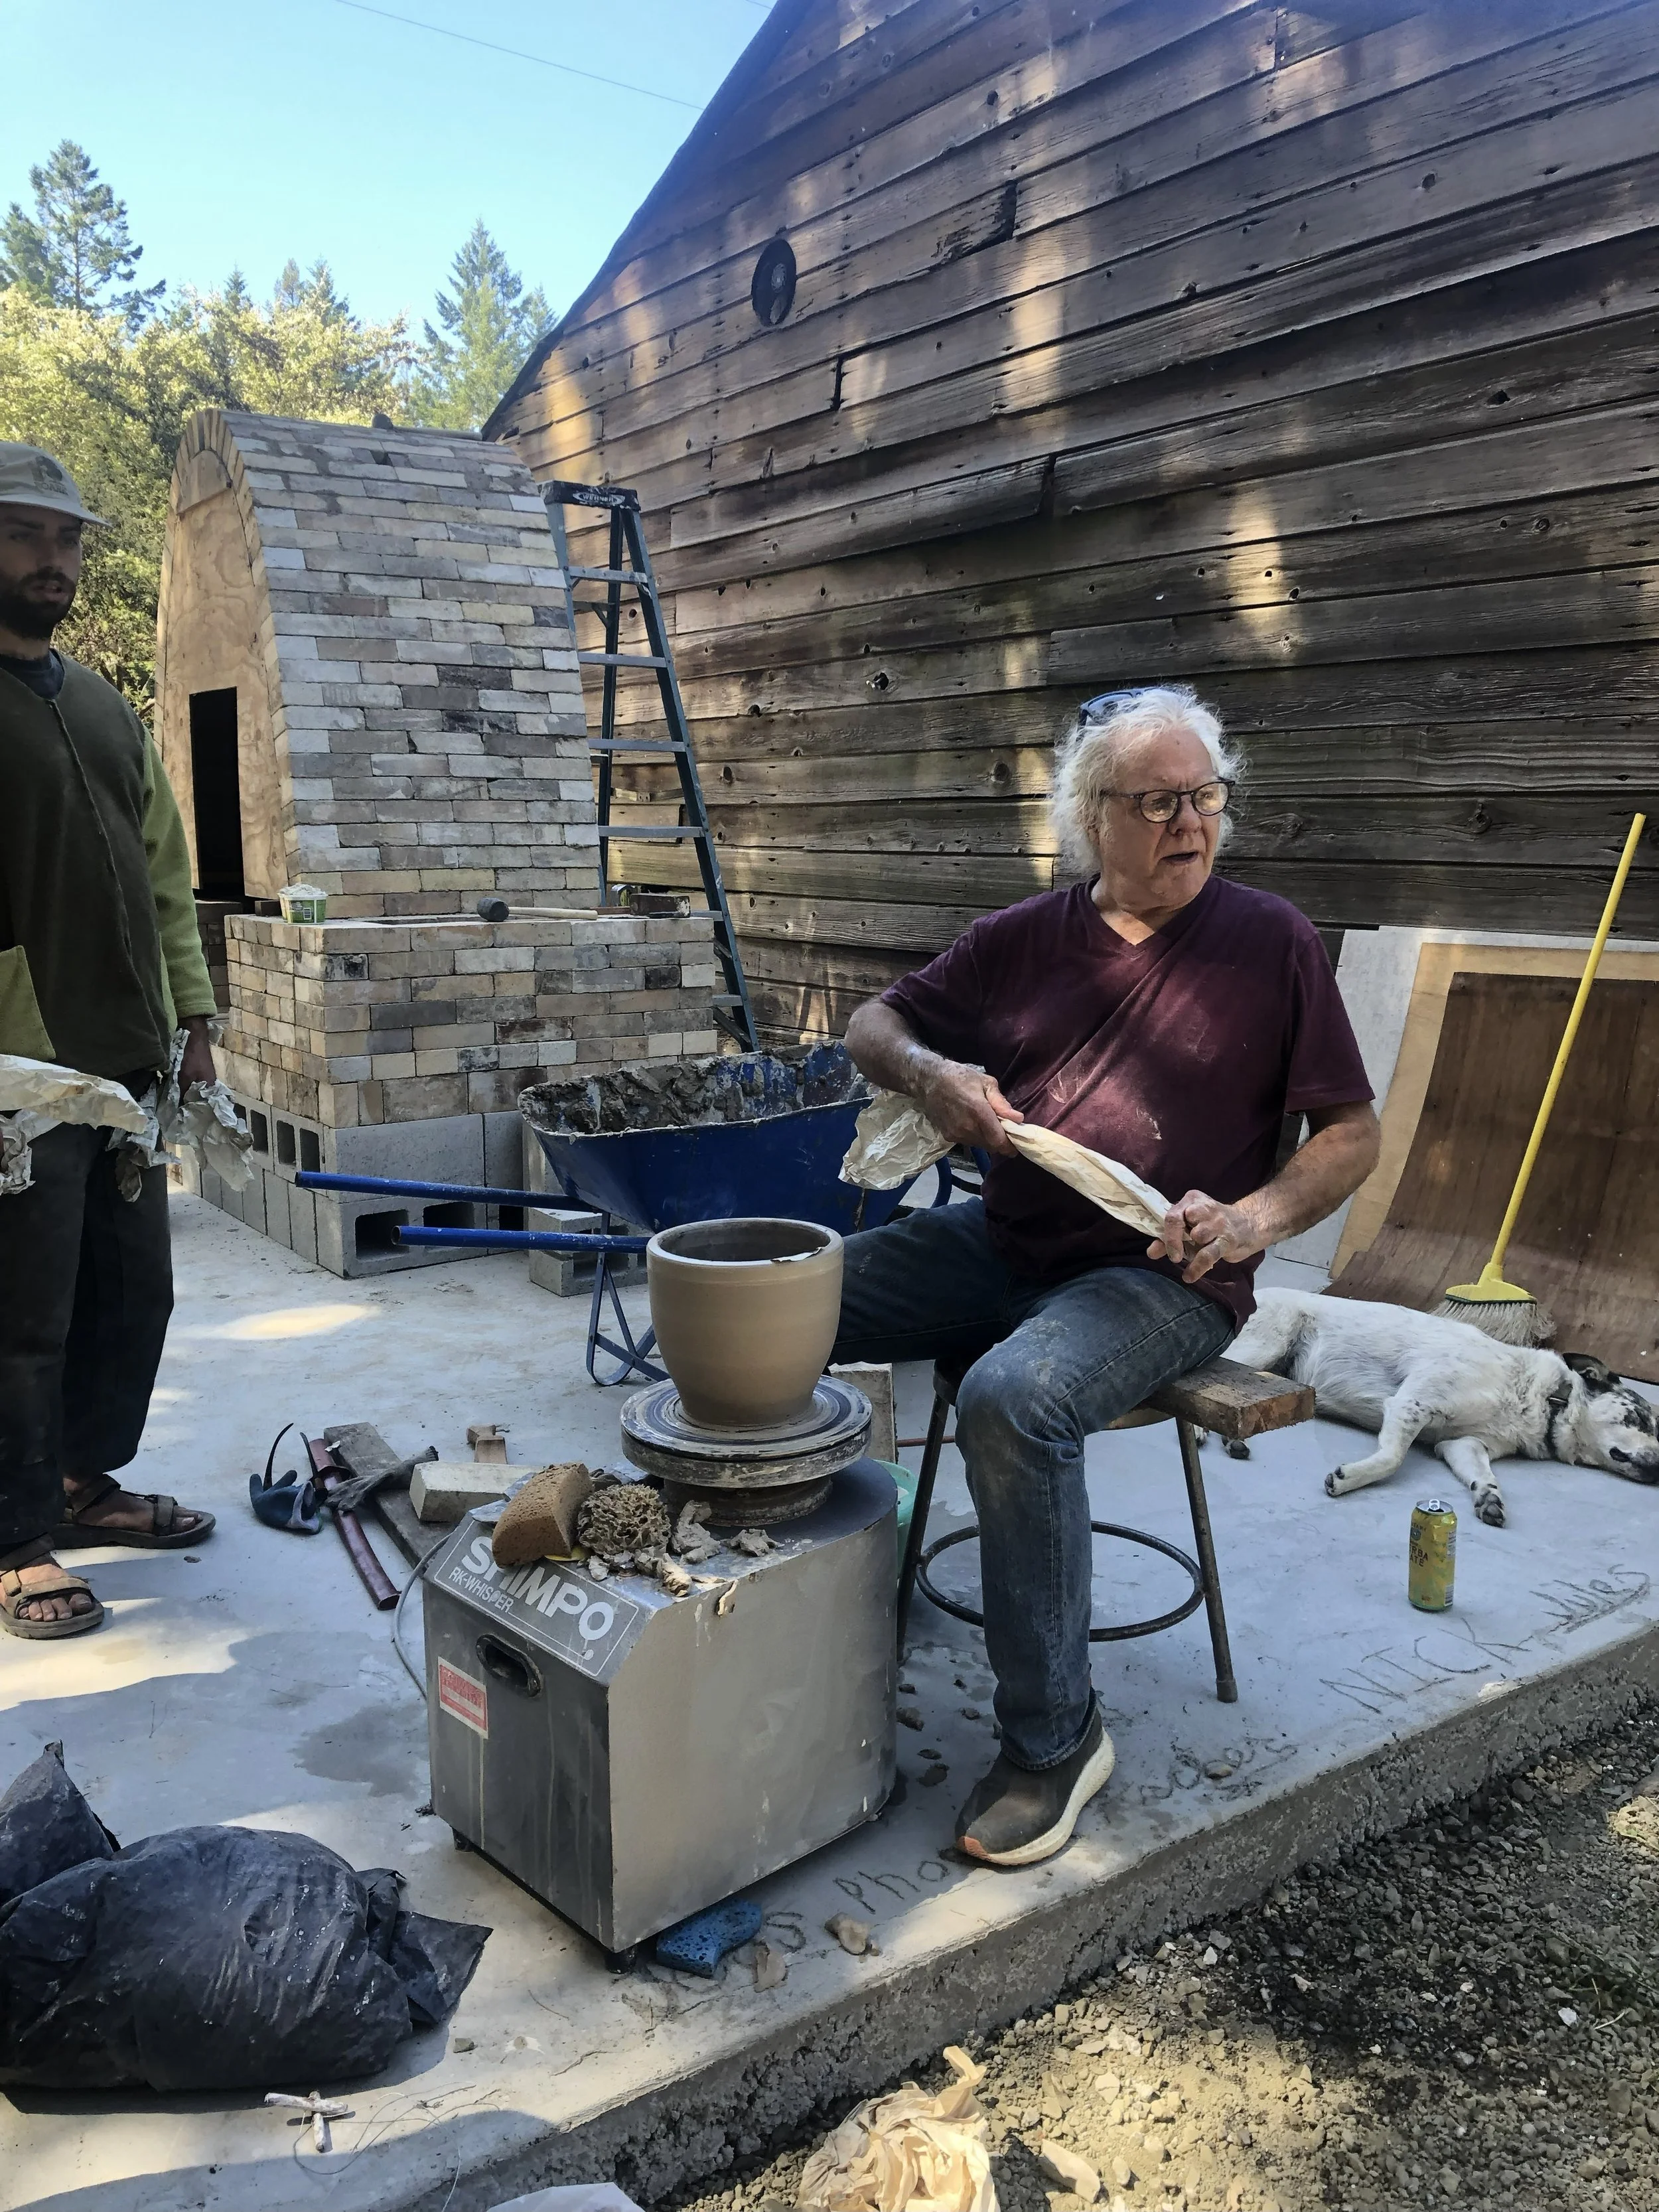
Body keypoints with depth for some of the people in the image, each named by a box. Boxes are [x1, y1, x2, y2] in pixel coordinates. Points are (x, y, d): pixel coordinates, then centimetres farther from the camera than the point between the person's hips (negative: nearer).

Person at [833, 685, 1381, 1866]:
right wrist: (929, 1071, -7)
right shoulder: (1024, 939, 8)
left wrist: (1255, 1217, -17)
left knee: (1013, 1401, -34)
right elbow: (873, 1024, 17)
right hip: (997, 1243, 5)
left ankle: (1056, 1736, -16)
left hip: (1158, 1276, -5)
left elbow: (1353, 1135, 1)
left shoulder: (1270, 943, -1)